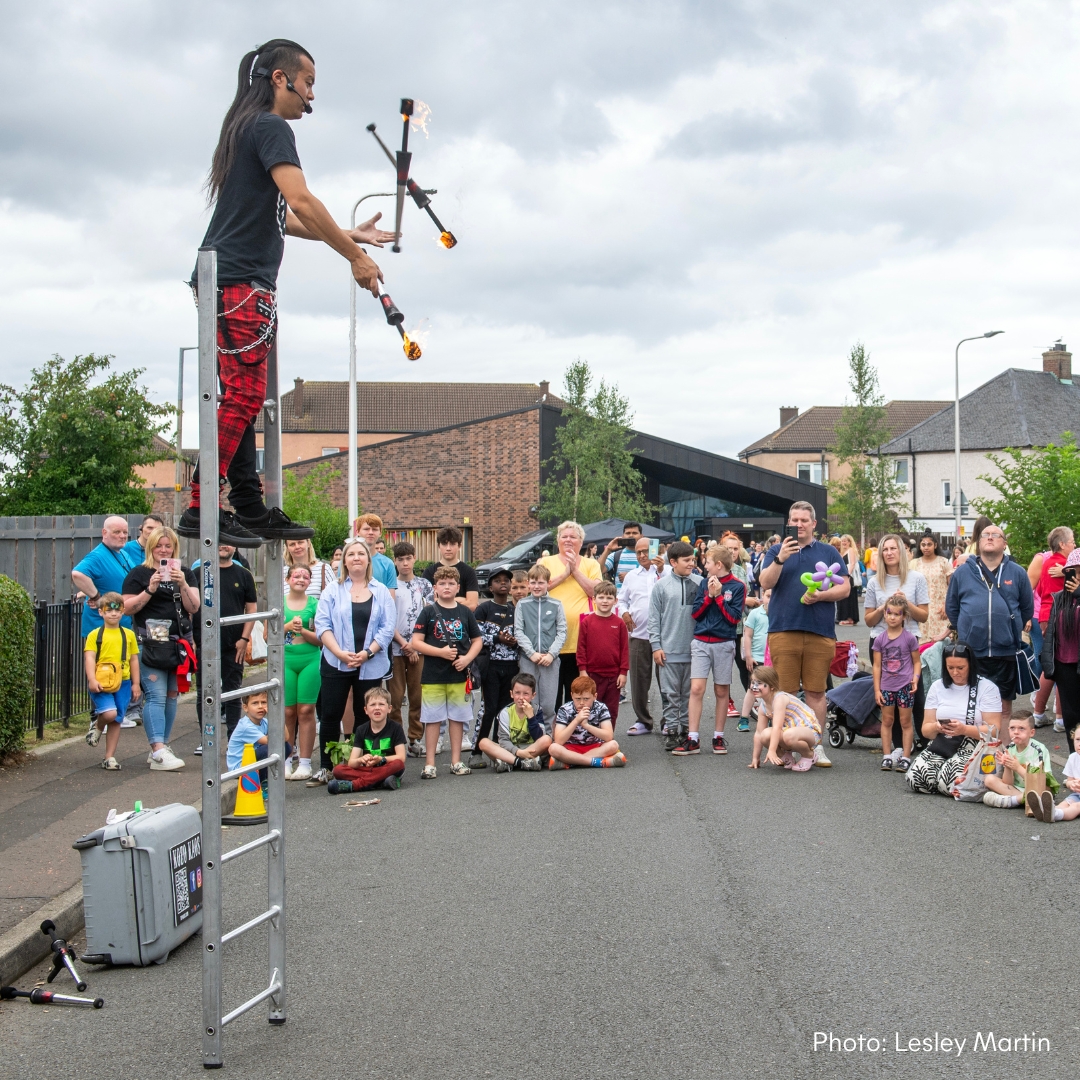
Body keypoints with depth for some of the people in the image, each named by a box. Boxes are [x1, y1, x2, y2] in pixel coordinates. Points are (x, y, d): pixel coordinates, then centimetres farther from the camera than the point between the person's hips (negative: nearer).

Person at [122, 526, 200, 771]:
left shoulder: (185, 574, 13)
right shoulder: (139, 574, 4)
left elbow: (194, 607, 3)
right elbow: (127, 608, -2)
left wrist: (182, 584, -12)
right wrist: (150, 590, -14)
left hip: (179, 642, 5)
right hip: (150, 643, -4)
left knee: (171, 696, 9)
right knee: (156, 696, -13)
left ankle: (160, 747, 19)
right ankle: (158, 753, -19)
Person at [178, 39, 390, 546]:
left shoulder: (248, 129, 24)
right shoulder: (271, 127, -7)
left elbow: (278, 219, 27)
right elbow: (301, 203, -20)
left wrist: (348, 235, 25)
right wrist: (354, 257, -15)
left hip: (233, 282, 10)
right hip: (241, 281, -10)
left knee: (241, 398, 10)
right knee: (243, 396, -12)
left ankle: (250, 508, 14)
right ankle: (201, 508, -14)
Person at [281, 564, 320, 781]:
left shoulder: (315, 604, 4)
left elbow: (320, 638, 1)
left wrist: (302, 631, -15)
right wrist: (287, 626, -11)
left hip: (310, 661, -1)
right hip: (285, 661, 1)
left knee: (306, 710, -1)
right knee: (288, 711, 2)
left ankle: (304, 762, 3)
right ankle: (287, 761, 11)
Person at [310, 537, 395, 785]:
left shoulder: (381, 592, 7)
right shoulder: (332, 591, 5)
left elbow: (387, 627, 0)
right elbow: (322, 625, -2)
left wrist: (367, 653, -12)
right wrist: (340, 653, -15)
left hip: (370, 666, 1)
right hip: (335, 663, 0)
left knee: (366, 718, 6)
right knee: (330, 715, 0)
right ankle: (325, 768, 8)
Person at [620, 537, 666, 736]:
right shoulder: (631, 576, 15)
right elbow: (622, 600, 21)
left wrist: (661, 570, -21)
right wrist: (624, 612, 1)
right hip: (638, 634, 3)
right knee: (639, 679, 5)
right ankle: (643, 720, 16)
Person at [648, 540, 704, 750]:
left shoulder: (700, 582, 2)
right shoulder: (662, 585, 0)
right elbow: (654, 618, 2)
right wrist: (656, 646, -2)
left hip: (693, 648, 1)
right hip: (669, 651, -1)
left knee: (689, 693, 8)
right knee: (670, 694, 3)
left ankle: (687, 729, 17)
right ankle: (671, 730, 10)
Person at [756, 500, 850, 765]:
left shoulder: (828, 552, 12)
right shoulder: (777, 551, 12)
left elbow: (844, 587, 7)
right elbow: (765, 583, -1)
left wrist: (820, 595, -10)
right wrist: (780, 559, -15)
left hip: (821, 632, 0)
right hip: (783, 630, 0)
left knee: (816, 692, 3)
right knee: (785, 692, 0)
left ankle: (816, 746, 8)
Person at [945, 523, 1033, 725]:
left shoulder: (1017, 573, 4)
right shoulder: (962, 572, 5)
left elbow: (1027, 609, 13)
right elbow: (951, 606, 13)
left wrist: (1013, 631, 12)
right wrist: (964, 631, 10)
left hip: (1005, 653, 0)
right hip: (970, 651, 0)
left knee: (1004, 707, 7)